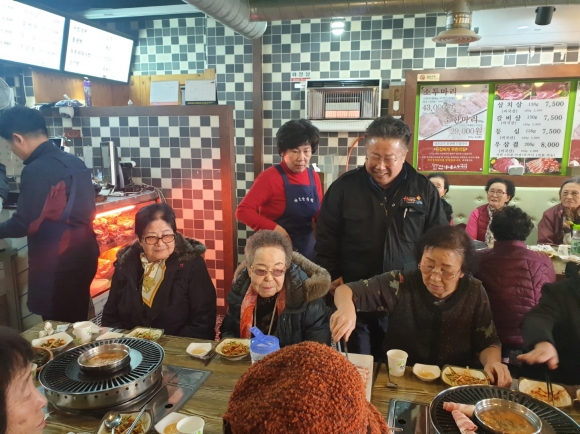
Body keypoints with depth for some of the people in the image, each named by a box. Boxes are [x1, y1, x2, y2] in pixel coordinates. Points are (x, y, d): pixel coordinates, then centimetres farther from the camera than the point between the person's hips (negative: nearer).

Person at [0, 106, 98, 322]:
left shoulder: (36, 171, -17)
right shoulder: (75, 162, 8)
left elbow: (24, 224, -18)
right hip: (84, 255, 8)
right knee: (77, 323, 21)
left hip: (57, 265, -8)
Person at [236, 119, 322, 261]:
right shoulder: (270, 177, -14)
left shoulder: (314, 177, 3)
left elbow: (319, 214, 11)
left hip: (307, 248, 5)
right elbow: (243, 211, -17)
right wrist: (273, 228, -25)